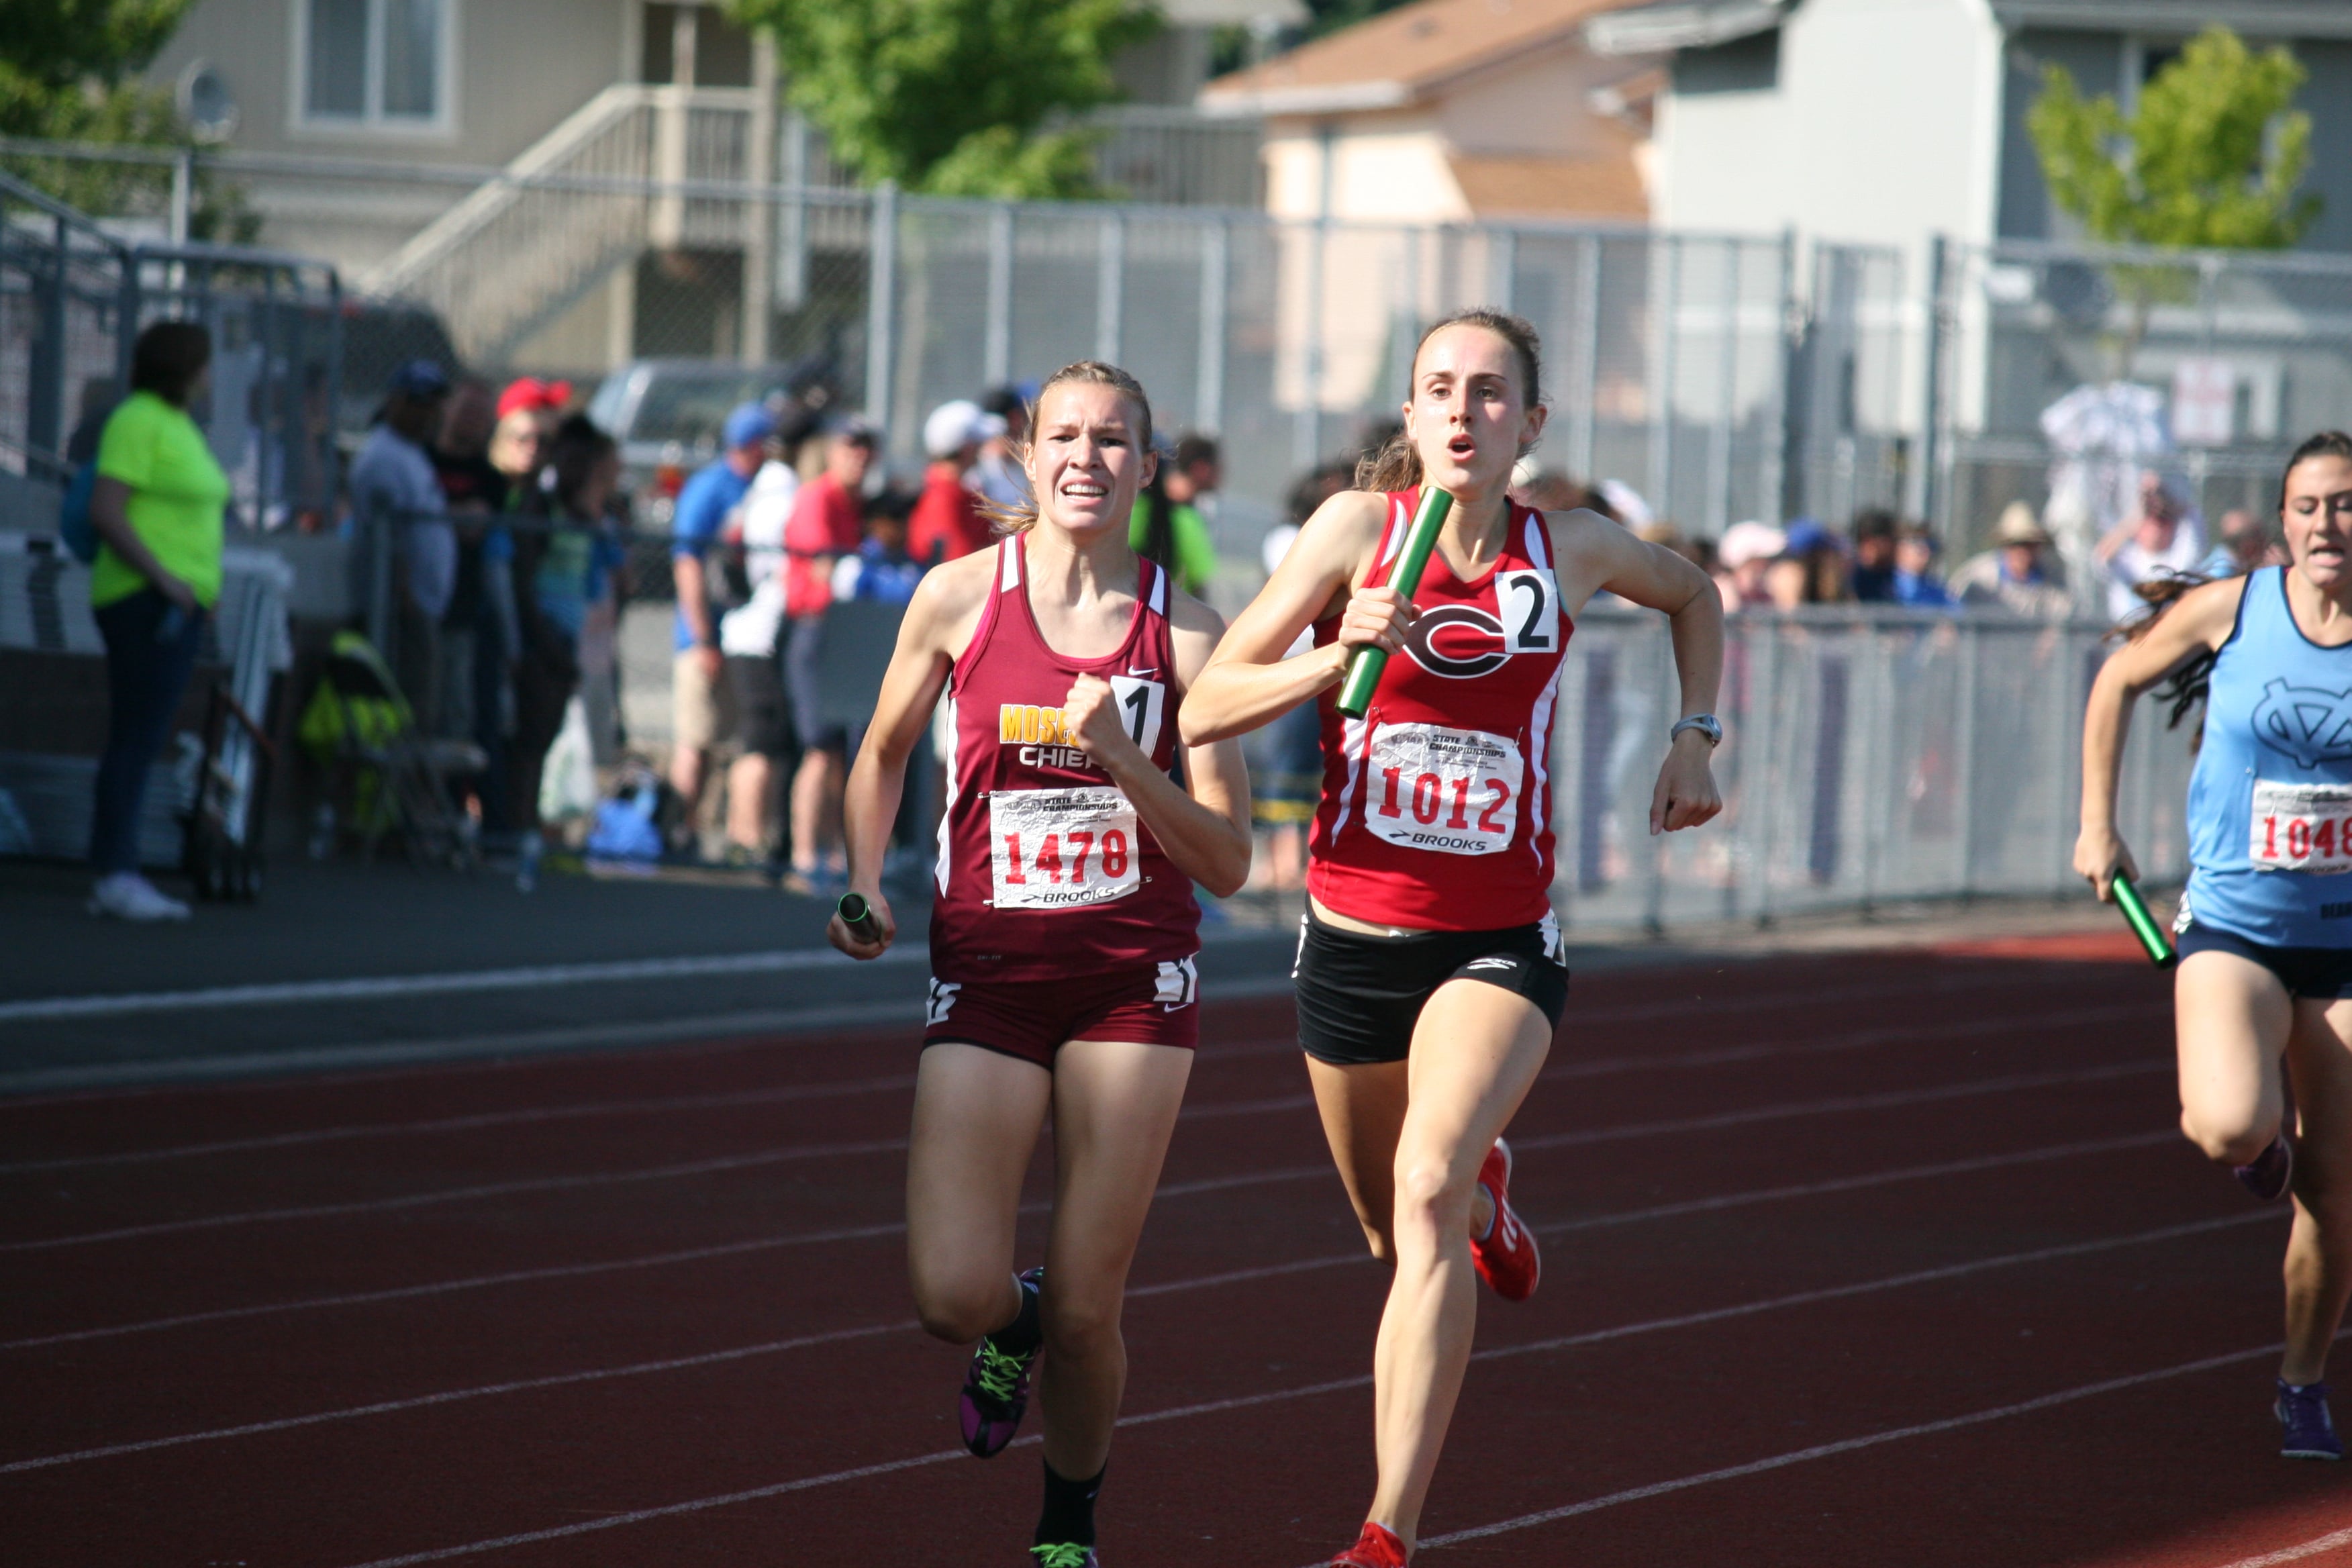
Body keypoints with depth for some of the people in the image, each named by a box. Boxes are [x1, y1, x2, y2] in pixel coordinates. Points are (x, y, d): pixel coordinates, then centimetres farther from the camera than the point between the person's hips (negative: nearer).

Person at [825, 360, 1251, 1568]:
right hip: (987, 970, 0)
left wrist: (1122, 759, -17)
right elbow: (883, 755, 16)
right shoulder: (961, 597, -1)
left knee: (1085, 1309, -1)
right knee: (953, 1296, -14)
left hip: (1134, 978, 0)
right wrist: (864, 888, 2)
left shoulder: (1184, 635, -1)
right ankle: (1013, 1326, 24)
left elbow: (1227, 864, -3)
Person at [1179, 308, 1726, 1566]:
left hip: (1499, 941, -1)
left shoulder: (1572, 551, -2)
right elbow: (1202, 714, -10)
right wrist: (1334, 659, -24)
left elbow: (1693, 597, 23)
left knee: (1427, 1194, -25)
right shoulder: (1358, 528, -7)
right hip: (1353, 933, 1)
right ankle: (1485, 1183, 58)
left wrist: (1693, 735, 11)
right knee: (1398, 1239, 18)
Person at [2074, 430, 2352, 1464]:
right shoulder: (2229, 610, -5)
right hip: (2232, 924, -1)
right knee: (2233, 1129, -28)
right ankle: (2260, 1146, 11)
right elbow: (2119, 680, 12)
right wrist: (2098, 825, 9)